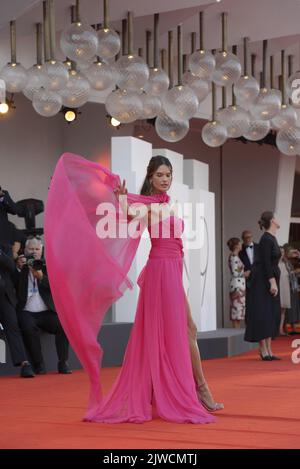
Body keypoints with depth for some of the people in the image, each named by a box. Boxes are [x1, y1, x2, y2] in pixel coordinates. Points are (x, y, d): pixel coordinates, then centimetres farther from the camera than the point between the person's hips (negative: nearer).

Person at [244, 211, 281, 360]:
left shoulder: (272, 239, 14)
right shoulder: (266, 239, -14)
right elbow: (265, 262, -20)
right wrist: (272, 282, -23)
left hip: (272, 279, 10)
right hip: (264, 281, -10)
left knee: (272, 316, 9)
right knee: (264, 315, -7)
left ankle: (268, 350, 12)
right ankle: (263, 350, -5)